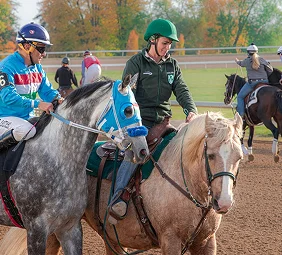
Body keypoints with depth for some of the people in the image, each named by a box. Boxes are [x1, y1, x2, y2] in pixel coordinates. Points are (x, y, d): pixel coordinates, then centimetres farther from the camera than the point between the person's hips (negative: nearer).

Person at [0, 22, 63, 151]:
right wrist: (37, 104, -34)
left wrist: (57, 98, -14)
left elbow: (47, 90, 11)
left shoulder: (38, 68, 9)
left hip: (28, 118, 8)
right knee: (26, 130, -36)